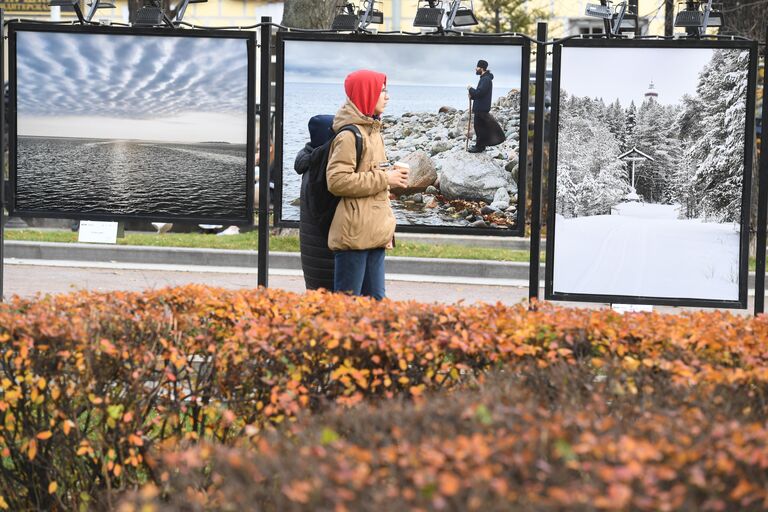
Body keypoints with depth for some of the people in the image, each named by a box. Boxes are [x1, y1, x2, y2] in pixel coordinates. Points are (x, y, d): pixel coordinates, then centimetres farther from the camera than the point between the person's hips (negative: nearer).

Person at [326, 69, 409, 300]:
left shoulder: (373, 132, 19)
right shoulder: (350, 134, -12)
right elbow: (336, 181, -21)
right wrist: (384, 179, -16)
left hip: (374, 234, 9)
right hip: (354, 234, -9)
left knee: (375, 298, 11)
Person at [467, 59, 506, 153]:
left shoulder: (486, 79, -18)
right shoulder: (484, 78, 15)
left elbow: (479, 93, -26)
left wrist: (470, 89, -11)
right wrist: (472, 95, 4)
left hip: (482, 108, -10)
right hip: (480, 107, 10)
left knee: (479, 127, -5)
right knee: (481, 126, 16)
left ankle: (479, 146, 0)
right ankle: (481, 145, 24)